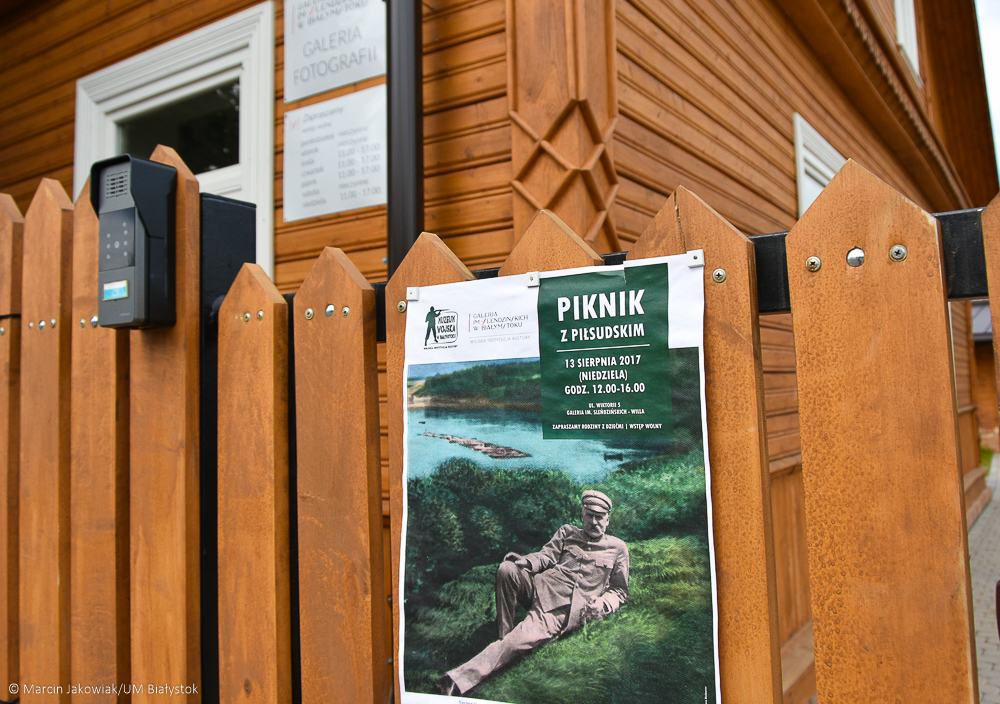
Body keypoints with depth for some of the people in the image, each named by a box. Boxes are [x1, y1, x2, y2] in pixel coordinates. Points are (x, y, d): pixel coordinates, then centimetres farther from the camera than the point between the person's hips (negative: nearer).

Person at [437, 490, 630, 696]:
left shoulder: (617, 548, 16)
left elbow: (620, 591, 16)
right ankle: (504, 636, -16)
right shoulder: (567, 532, 24)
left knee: (524, 639, -29)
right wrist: (526, 562, -13)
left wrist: (600, 605, -6)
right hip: (543, 585, 4)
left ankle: (460, 679, -34)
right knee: (506, 570, -30)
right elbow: (547, 555, 11)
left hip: (567, 607, -4)